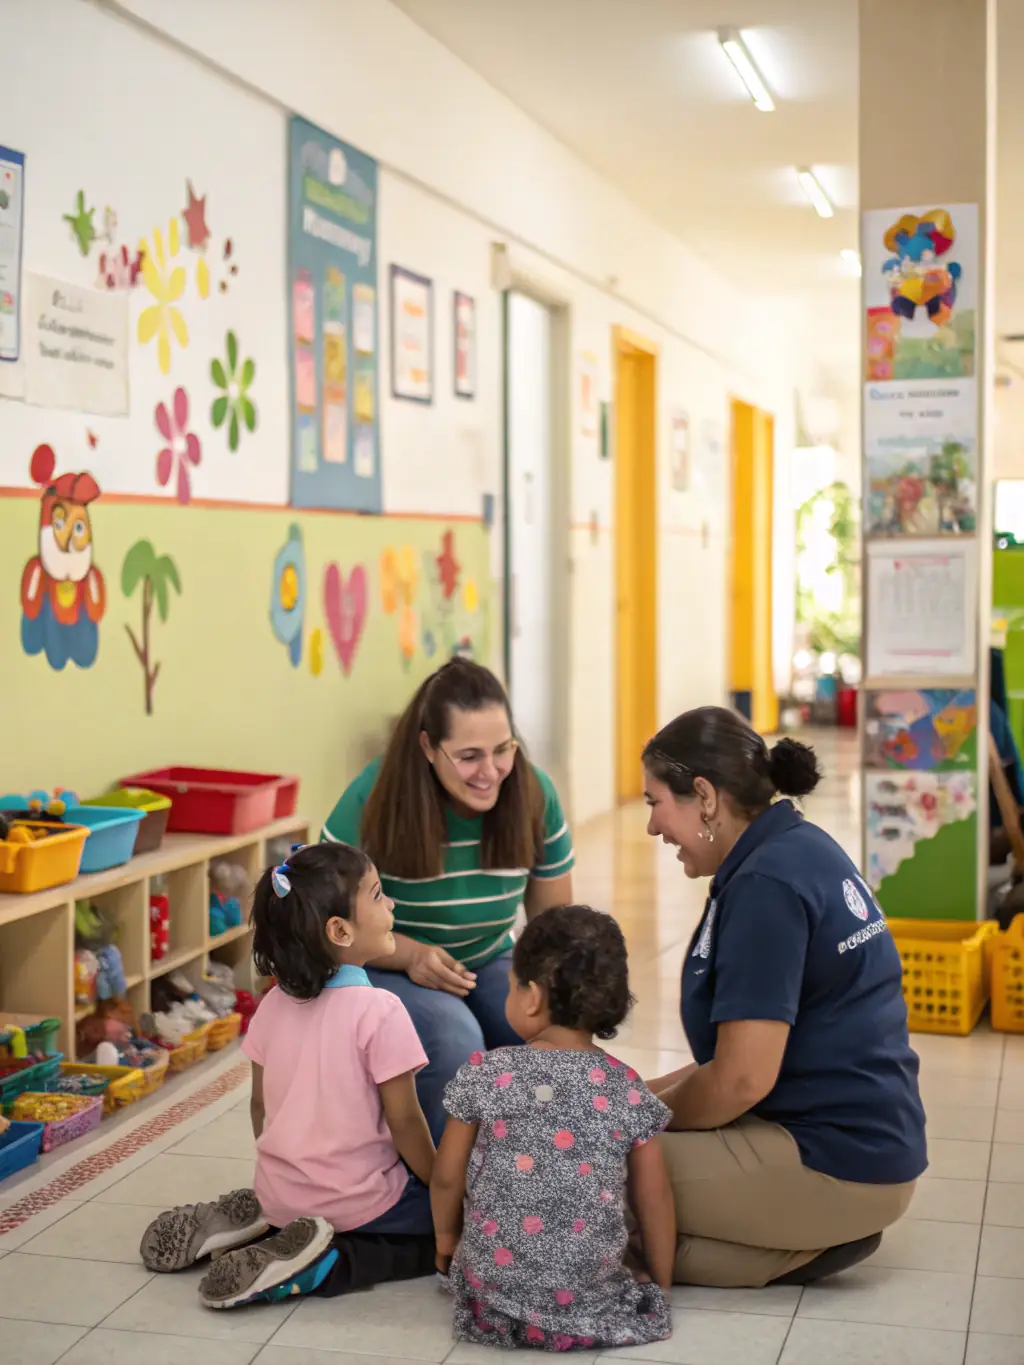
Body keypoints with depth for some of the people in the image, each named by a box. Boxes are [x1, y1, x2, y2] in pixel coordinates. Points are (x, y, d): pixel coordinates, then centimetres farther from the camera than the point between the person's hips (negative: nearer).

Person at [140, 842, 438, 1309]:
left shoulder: (274, 1005, 0)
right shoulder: (379, 1011, -19)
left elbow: (260, 1105, 8)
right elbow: (404, 1121, -14)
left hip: (281, 1192, 7)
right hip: (359, 1198, -7)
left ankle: (257, 1218, 8)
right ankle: (325, 1265, -10)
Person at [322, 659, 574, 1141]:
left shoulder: (533, 794, -10)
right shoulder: (375, 799, -20)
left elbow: (554, 919, 1)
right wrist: (412, 955, -29)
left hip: (488, 965, 4)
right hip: (386, 972, -3)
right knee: (454, 1038, -34)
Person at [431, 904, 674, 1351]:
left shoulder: (485, 1073, -9)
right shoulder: (626, 1089, -5)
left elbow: (447, 1176, 0)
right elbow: (654, 1197, 3)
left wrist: (446, 1236, 20)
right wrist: (659, 1282, 17)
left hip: (494, 1282, 0)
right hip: (591, 1289, 1)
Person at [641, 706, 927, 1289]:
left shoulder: (765, 885, -19)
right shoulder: (800, 848, 10)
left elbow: (742, 1079, -22)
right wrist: (654, 1093, 12)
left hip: (840, 1163, -10)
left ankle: (796, 1253, -8)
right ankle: (819, 1236, 7)